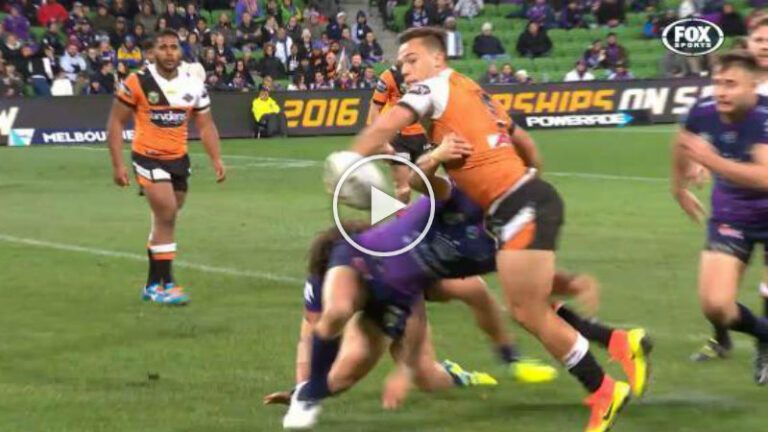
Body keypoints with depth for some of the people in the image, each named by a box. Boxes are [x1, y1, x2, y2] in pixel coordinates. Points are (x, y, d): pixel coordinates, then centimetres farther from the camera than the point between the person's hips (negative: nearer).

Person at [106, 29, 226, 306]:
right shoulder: (137, 83, -10)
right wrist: (117, 164, -10)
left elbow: (205, 126, 9)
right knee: (166, 216, -16)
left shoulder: (194, 86, 2)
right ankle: (166, 284, -9)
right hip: (149, 158, -5)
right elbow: (116, 122, -5)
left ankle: (153, 284, 26)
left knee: (165, 221, 13)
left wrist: (216, 159, -4)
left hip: (179, 159, 5)